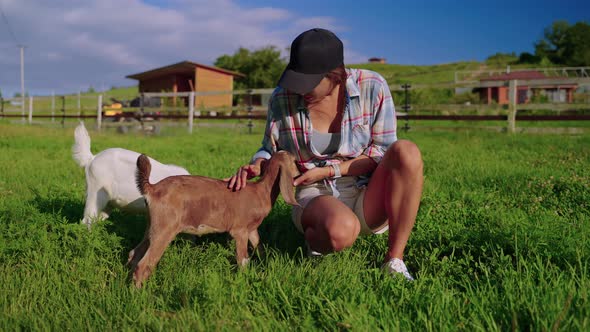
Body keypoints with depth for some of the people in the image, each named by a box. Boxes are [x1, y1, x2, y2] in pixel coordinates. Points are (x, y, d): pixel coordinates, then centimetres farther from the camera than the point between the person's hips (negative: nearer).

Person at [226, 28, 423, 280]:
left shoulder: (371, 87, -10)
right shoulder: (283, 98, -7)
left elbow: (381, 153, -7)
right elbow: (271, 150, 10)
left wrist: (329, 170, -17)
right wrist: (256, 165, -14)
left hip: (368, 199, 2)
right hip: (316, 198, -1)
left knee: (406, 151, -30)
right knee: (340, 231, -39)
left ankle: (394, 261, -20)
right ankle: (313, 239, 3)